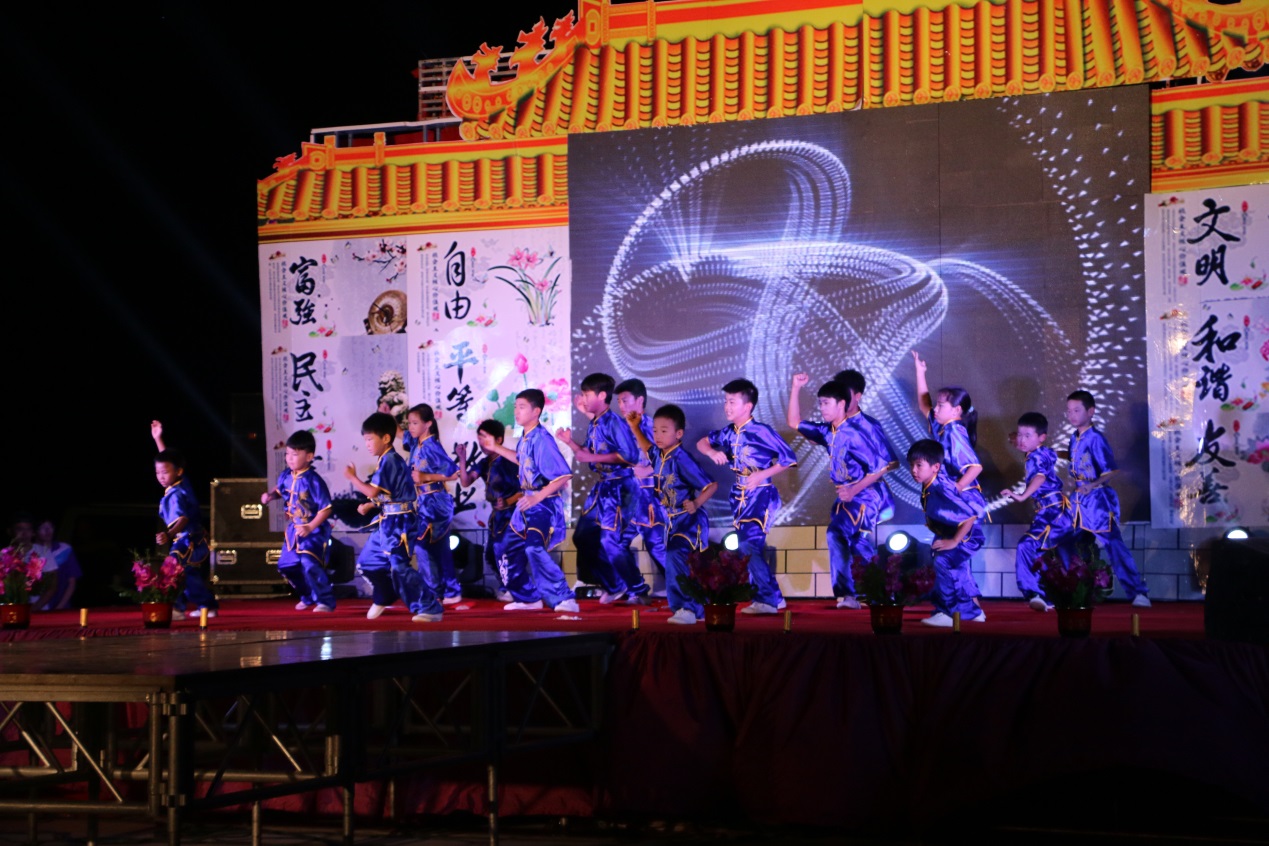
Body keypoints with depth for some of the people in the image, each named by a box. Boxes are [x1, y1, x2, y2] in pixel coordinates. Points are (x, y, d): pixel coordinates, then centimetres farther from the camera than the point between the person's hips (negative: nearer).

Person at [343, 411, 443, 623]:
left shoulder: (389, 460, -17)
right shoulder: (387, 460, 14)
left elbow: (373, 491, -20)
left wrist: (352, 477, -8)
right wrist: (368, 506, 8)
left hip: (398, 521, -10)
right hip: (388, 521, 10)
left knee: (399, 567, -15)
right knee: (369, 560, 20)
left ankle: (430, 608, -15)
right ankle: (383, 598, 38)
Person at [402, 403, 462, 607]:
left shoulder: (431, 446, -15)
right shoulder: (415, 444, 7)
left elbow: (453, 473, -18)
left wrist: (426, 477, -21)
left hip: (435, 503, -9)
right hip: (423, 503, 9)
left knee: (422, 546, -10)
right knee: (440, 550, 12)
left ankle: (433, 593, -4)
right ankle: (451, 591, 18)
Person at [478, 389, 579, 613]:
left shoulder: (542, 439, -20)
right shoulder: (525, 438, 6)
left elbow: (563, 475, -25)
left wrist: (538, 497, -28)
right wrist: (496, 448, 29)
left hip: (543, 504, -10)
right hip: (527, 503, 10)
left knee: (535, 549, -25)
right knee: (511, 551, 15)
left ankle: (564, 600, -23)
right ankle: (528, 598, 29)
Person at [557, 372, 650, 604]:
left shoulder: (614, 423, -16)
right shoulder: (593, 426, 11)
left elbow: (630, 455, -23)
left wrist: (593, 457, -22)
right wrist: (570, 443, 5)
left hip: (619, 487, -10)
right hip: (602, 486, 10)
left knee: (611, 540, -12)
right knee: (583, 536, 11)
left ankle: (638, 591, 2)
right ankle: (615, 587, 20)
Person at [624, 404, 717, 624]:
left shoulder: (681, 460, -20)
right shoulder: (659, 456, 2)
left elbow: (711, 485, -18)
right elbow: (648, 449, 29)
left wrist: (696, 503, -31)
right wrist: (635, 427, 20)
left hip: (688, 521, -9)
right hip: (672, 521, 9)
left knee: (675, 558, -25)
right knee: (675, 561, 13)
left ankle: (685, 608, -23)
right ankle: (697, 610, 25)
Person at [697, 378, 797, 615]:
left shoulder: (761, 431, -16)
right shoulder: (729, 433, 4)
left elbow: (788, 458, -13)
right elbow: (702, 443, 17)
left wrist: (763, 474, -19)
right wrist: (712, 452, -5)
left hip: (761, 495, -8)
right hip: (740, 495, 8)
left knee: (749, 545, -17)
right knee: (751, 549, 10)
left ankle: (769, 598, -11)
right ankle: (767, 597, 21)